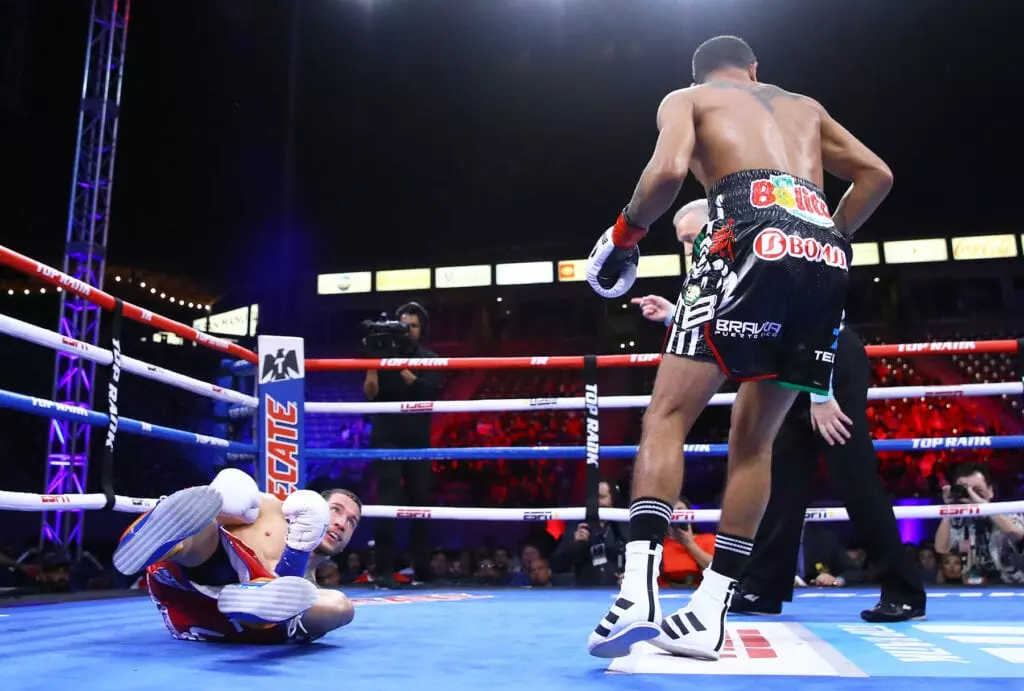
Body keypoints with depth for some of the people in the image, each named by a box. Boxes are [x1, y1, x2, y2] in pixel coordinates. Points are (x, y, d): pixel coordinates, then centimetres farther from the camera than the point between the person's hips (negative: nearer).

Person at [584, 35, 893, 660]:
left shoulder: (686, 97, 20)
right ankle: (708, 614, 8)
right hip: (826, 251, 5)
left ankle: (640, 587, -19)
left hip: (754, 232, -5)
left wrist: (625, 232, 12)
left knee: (667, 415, -3)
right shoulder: (805, 105, 34)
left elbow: (670, 169, -1)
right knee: (754, 439, 9)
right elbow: (877, 174, 24)